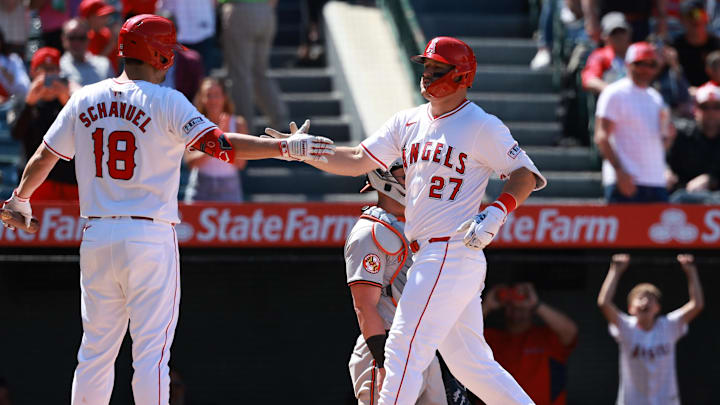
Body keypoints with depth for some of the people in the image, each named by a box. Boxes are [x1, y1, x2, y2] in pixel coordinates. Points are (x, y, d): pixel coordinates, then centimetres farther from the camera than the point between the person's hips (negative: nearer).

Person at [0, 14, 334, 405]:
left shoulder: (84, 100, 7)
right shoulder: (166, 102, -7)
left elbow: (43, 158, 14)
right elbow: (216, 143, -19)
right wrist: (286, 148, -21)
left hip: (96, 238, 5)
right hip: (150, 237, -5)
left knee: (96, 349, 12)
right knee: (151, 352, -3)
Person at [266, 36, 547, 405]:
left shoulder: (482, 127, -6)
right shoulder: (408, 122, 14)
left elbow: (525, 175, -5)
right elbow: (357, 161, 9)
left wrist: (496, 214, -20)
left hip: (453, 251, -8)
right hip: (429, 258, 8)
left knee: (404, 349, -11)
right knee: (469, 362, 11)